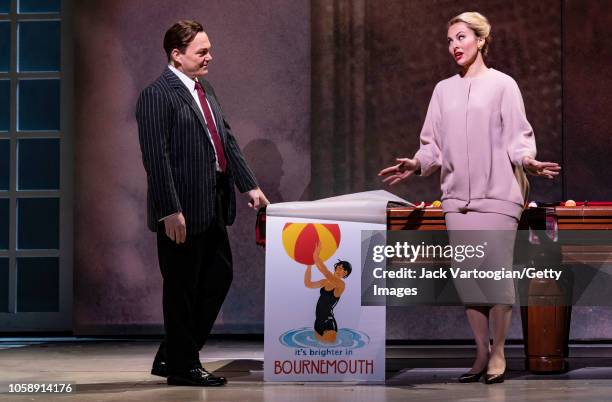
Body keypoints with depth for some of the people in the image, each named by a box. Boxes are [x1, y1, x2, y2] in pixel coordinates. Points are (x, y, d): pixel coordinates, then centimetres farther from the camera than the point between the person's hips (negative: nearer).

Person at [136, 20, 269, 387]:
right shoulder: (158, 96, -13)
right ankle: (182, 367, 15)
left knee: (219, 278, 14)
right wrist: (170, 211, -22)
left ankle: (173, 356, 25)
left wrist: (249, 185, 12)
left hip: (212, 206, 9)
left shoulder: (205, 91, 15)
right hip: (183, 211, -9)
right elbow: (157, 158, -18)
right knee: (182, 289, 2)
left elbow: (228, 142, 18)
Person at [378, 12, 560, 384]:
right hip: (457, 197, 4)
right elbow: (434, 144, 14)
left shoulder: (502, 85, 2)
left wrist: (527, 160, -21)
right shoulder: (443, 90, 14)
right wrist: (417, 164, -3)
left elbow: (518, 137, -2)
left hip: (496, 196, -4)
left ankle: (499, 352, 7)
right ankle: (482, 352, 13)